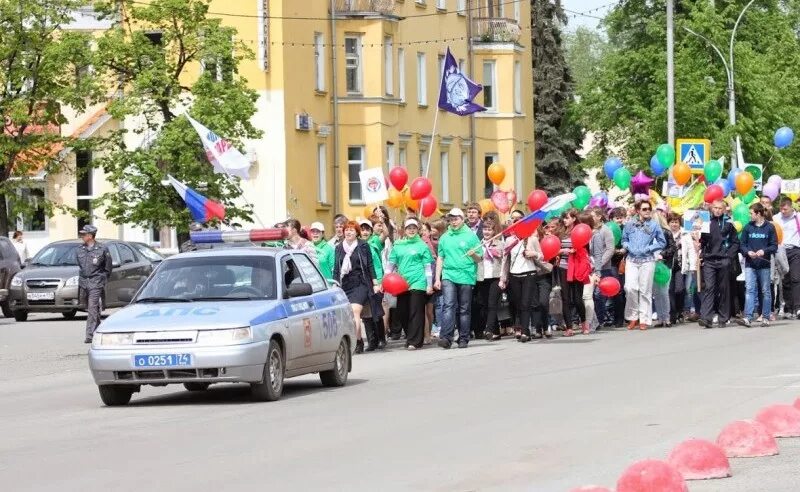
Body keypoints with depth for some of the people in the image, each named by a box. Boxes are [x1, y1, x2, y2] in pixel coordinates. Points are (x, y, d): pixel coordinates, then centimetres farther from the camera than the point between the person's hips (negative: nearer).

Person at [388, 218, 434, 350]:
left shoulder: (422, 246, 2)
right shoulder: (398, 246, 12)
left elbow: (428, 267, 2)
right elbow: (391, 264, 15)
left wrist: (429, 285, -2)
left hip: (418, 284, -4)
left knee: (416, 313, -8)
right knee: (402, 313, 5)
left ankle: (414, 341, -7)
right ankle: (410, 337, 20)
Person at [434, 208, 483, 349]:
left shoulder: (470, 236, 4)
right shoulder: (445, 238, 12)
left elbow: (479, 258, 5)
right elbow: (440, 258, 15)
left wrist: (473, 254, -18)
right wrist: (437, 278, 8)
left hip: (466, 277, -1)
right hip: (448, 275, 1)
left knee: (464, 309, 4)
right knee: (449, 306, -13)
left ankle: (463, 339, 10)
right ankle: (446, 337, -22)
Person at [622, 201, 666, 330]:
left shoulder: (654, 225, 2)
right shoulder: (629, 224, 6)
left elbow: (662, 243, 6)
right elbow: (624, 240, 17)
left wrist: (648, 248, -6)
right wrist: (628, 247, -4)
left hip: (647, 260, -1)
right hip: (631, 260, 1)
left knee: (645, 290, 0)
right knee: (630, 288, -12)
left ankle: (644, 320, 7)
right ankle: (633, 317, 3)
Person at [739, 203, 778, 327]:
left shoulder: (770, 228, -1)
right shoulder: (748, 227, 6)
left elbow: (774, 246, -1)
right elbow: (742, 244, 8)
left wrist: (764, 251, -17)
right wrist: (748, 252, -12)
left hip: (764, 264, -1)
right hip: (750, 264, 1)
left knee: (765, 291, 6)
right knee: (750, 289, -9)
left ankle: (765, 318, 14)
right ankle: (747, 317, -18)